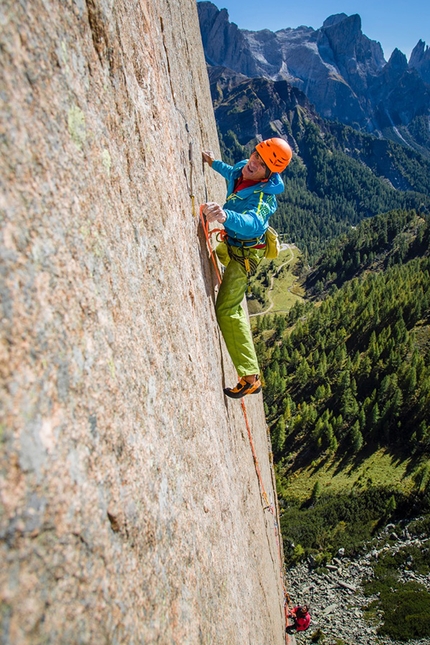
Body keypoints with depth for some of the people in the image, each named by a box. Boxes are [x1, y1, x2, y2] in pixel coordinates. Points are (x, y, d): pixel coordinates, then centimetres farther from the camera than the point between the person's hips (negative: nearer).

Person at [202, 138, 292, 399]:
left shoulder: (263, 196, -34)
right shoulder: (242, 168, -10)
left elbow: (252, 223, -56)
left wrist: (226, 216, -73)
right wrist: (214, 163, 17)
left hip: (244, 251, -10)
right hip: (231, 242, 10)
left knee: (227, 310, -18)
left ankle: (251, 378, -16)